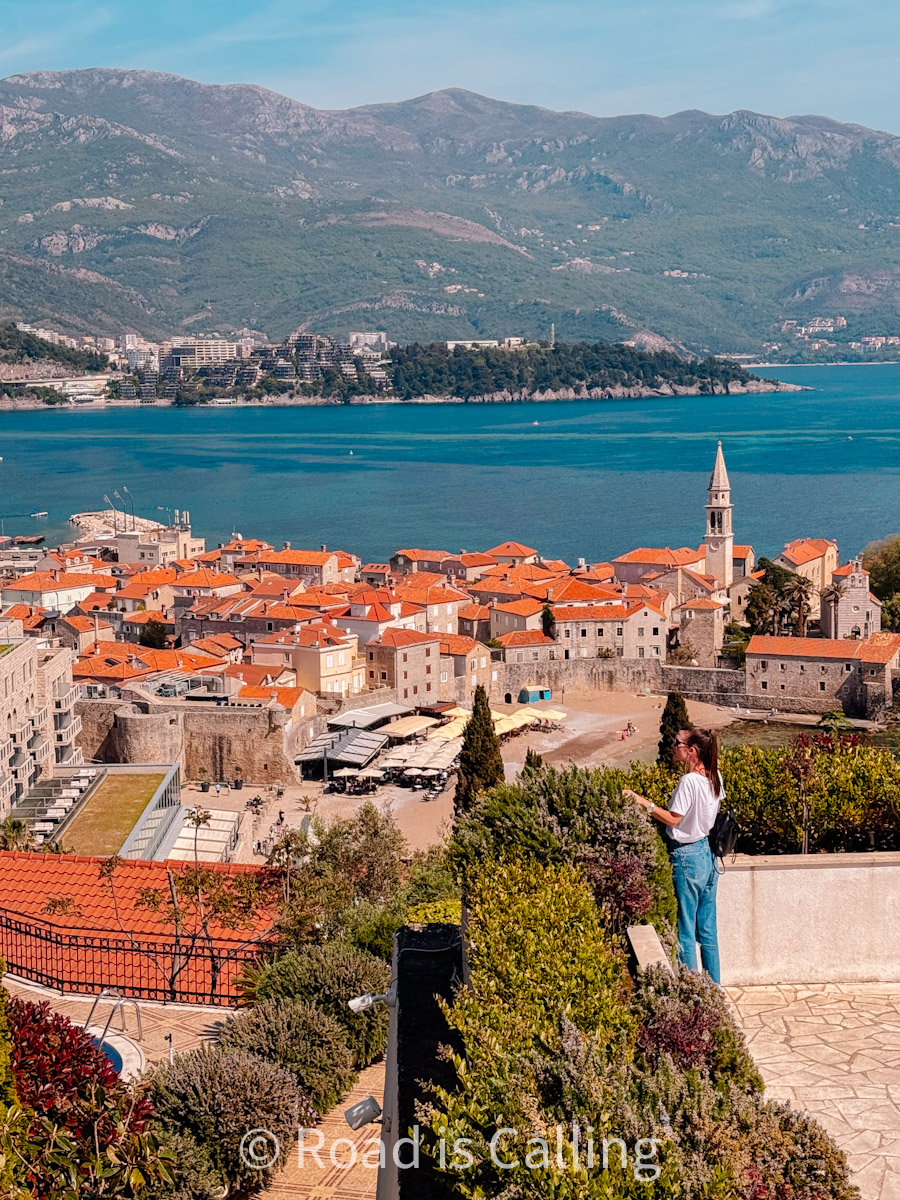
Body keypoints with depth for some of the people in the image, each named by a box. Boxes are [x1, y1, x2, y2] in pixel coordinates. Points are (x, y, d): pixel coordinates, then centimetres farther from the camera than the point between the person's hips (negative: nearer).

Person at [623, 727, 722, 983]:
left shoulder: (688, 781, -21)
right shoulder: (714, 777, 3)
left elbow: (673, 819, -18)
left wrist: (645, 802, -16)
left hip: (687, 857, -8)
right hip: (708, 853, 8)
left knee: (685, 932, 2)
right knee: (707, 930, 15)